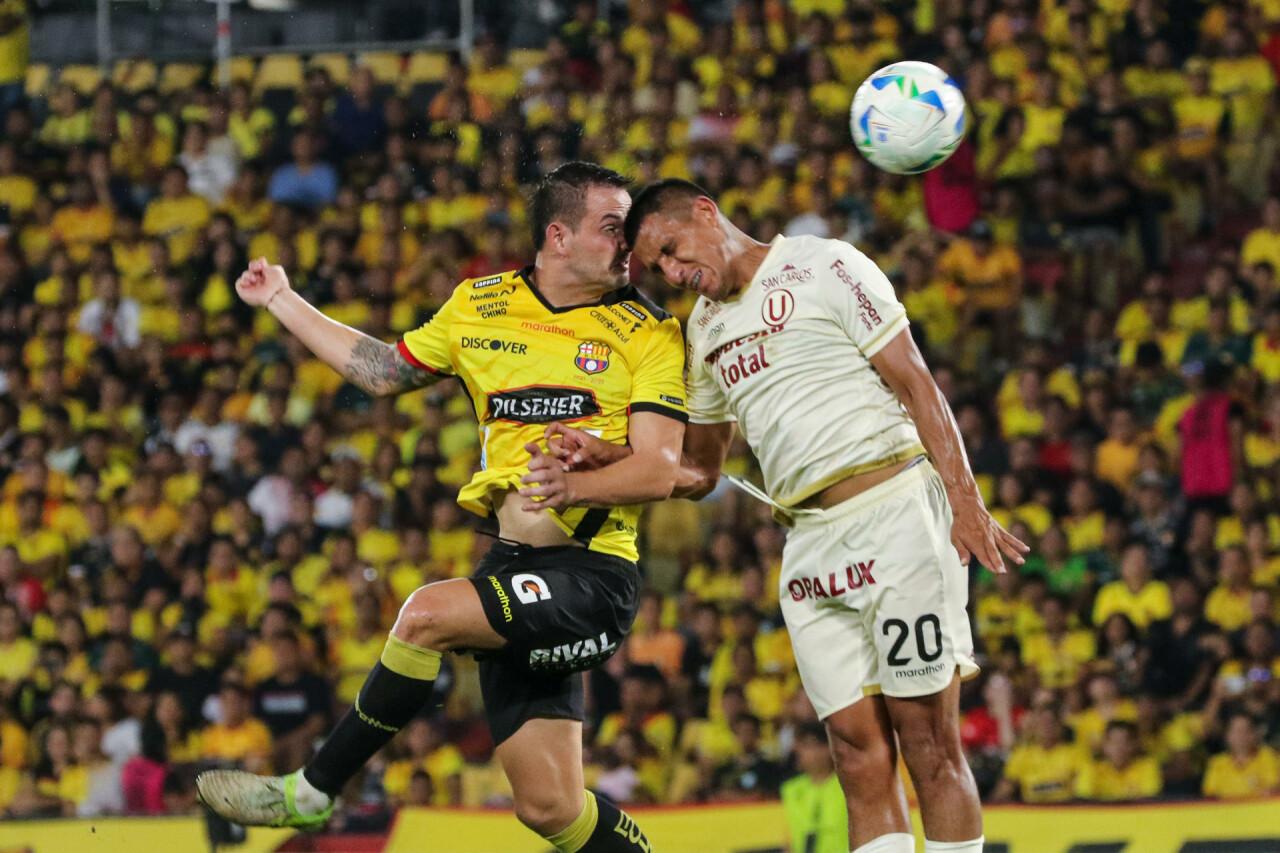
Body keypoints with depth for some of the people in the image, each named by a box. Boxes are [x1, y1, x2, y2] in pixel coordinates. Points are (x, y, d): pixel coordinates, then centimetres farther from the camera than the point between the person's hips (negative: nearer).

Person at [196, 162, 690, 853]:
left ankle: (311, 793, -10)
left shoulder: (648, 333, -1)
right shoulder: (479, 305, 12)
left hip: (594, 570, -5)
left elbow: (660, 470, -9)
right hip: (513, 563, 5)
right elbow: (383, 371, 27)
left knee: (428, 614, -25)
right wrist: (282, 301, 29)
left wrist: (574, 484, -27)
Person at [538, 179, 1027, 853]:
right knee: (859, 751, -1)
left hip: (894, 512, -6)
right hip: (810, 545, 6)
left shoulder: (823, 268, -1)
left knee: (926, 738, -9)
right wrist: (602, 459, 9)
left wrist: (965, 502, -14)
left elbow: (916, 387, -5)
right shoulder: (703, 328, 19)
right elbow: (698, 471, 26)